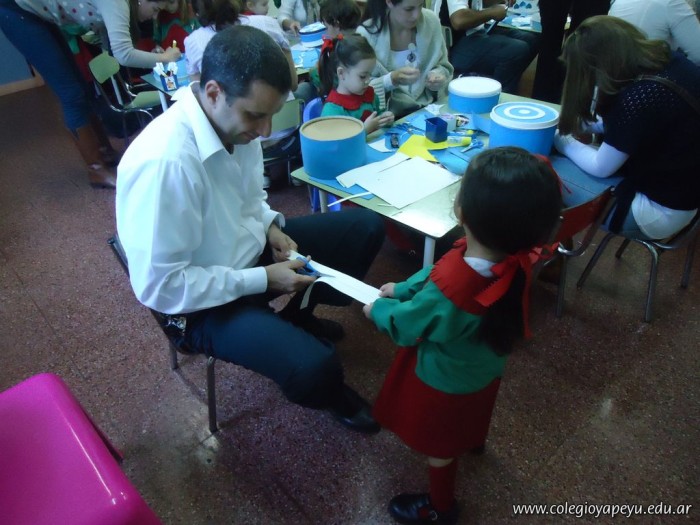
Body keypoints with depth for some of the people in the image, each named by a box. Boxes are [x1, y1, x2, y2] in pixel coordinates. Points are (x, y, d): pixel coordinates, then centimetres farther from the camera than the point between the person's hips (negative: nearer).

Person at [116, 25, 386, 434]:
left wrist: (270, 226, -9)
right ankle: (330, 396, 14)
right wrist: (264, 279, -24)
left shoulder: (235, 119, -9)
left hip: (252, 248, 8)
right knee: (314, 369, -27)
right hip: (207, 300, -7)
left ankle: (297, 319, 26)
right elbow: (159, 285, -27)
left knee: (366, 228, 8)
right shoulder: (163, 162, -33)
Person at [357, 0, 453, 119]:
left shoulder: (431, 21, -1)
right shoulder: (366, 34, -14)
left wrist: (437, 75, -11)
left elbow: (443, 67, 11)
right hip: (390, 115, -4)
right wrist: (392, 80, -26)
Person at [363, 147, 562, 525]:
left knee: (439, 445, 23)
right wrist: (402, 289, -6)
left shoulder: (449, 291, -45)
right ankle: (473, 440, 73)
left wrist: (378, 309, -4)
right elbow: (437, 273, -6)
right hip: (483, 366, 7)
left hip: (445, 381, -6)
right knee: (468, 418, 40)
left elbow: (406, 326, -23)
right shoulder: (515, 259, -23)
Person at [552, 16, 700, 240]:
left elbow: (600, 167, -15)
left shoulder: (638, 99, -30)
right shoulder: (669, 61, -4)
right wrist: (574, 121, 9)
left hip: (660, 208, -9)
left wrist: (558, 138, -1)